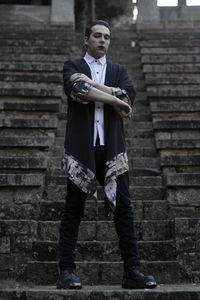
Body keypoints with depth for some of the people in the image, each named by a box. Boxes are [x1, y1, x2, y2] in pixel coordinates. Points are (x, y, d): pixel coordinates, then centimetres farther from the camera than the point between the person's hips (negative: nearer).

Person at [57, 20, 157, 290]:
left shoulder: (119, 71, 18)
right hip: (81, 148, -2)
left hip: (111, 148, 3)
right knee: (74, 208, 0)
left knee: (123, 207, -2)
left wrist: (93, 84, -9)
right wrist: (114, 100, -9)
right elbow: (76, 90, -13)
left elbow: (129, 95, -3)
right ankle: (67, 272, 5)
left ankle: (132, 271, 1)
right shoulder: (73, 67, 10)